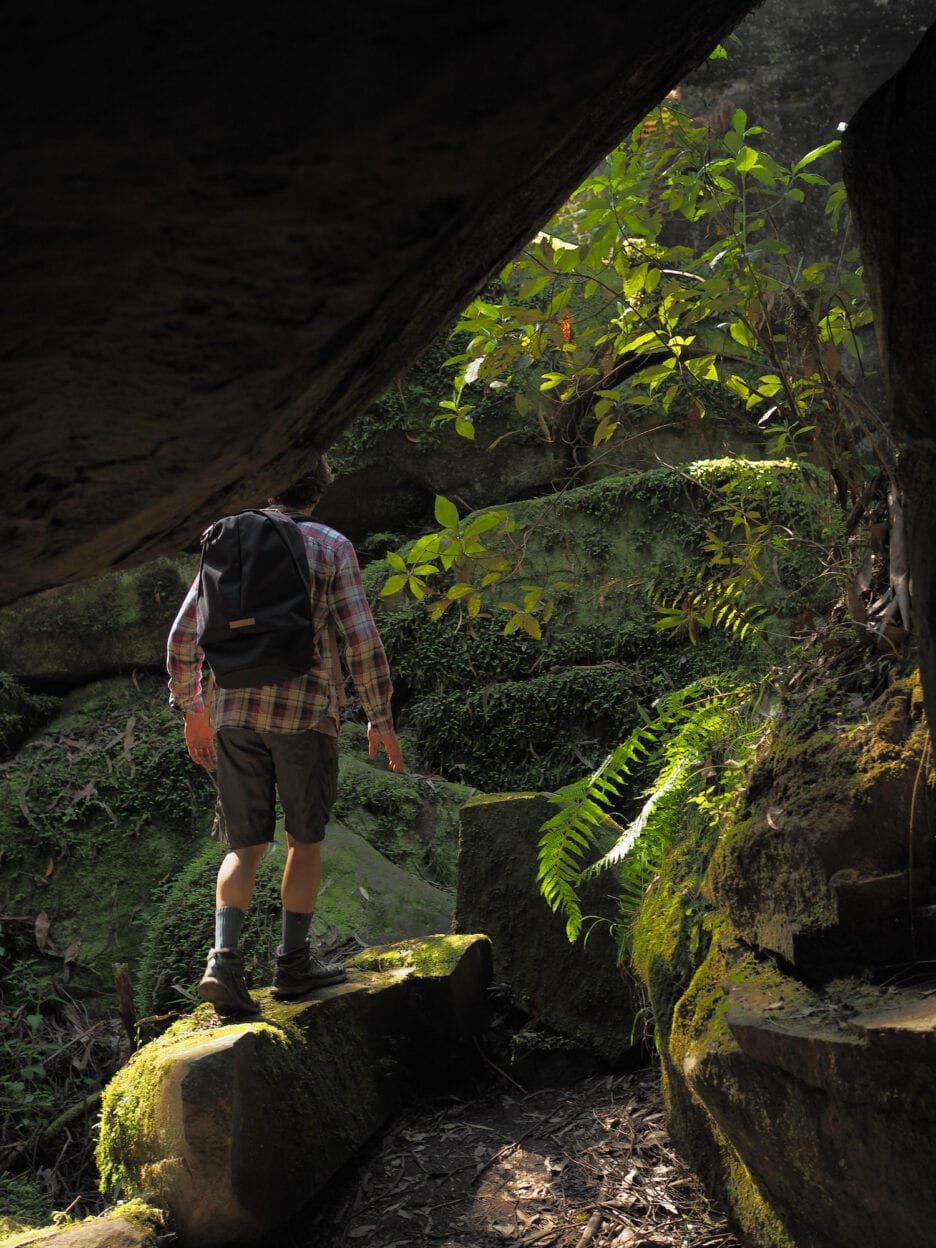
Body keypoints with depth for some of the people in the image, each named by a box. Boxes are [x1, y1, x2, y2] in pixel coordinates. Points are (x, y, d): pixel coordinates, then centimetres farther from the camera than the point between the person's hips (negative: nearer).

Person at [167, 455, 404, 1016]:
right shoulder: (332, 547, -1)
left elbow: (184, 634, 10)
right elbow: (363, 640, -8)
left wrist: (191, 708, 20)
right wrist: (382, 719, 0)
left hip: (234, 712, 3)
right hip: (305, 714, -3)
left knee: (247, 845, 9)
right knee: (307, 837, 13)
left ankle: (224, 960, -9)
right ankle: (294, 961, 16)